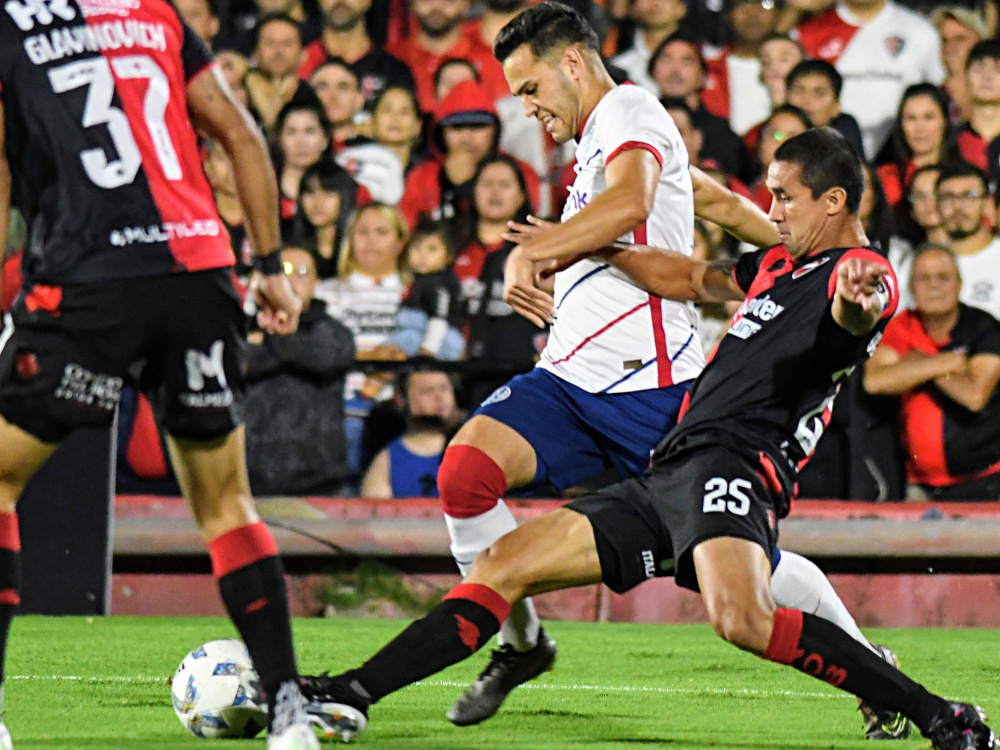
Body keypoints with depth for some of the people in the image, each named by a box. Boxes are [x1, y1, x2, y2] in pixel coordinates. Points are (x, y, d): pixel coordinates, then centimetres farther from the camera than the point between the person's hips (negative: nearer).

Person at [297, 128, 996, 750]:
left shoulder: (862, 272, -4)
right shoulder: (776, 264, 25)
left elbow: (855, 313, -28)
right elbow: (692, 278, 42)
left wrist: (857, 304, -53)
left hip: (734, 463, -9)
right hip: (664, 477, 9)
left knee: (741, 617, -35)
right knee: (503, 565, 6)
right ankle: (356, 694, 9)